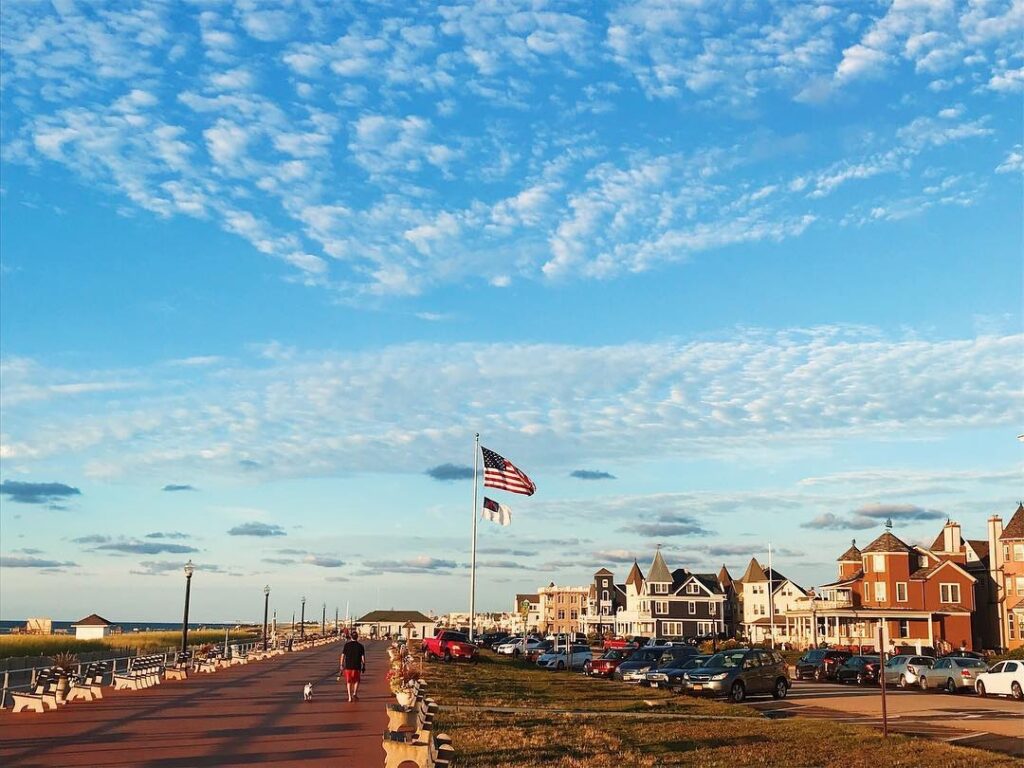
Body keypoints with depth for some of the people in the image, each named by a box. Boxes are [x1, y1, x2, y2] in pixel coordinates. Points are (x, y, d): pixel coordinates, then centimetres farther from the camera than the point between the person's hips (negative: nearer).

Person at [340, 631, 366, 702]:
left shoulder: (346, 645, -1)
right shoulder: (360, 646, -2)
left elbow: (343, 656, -2)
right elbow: (363, 657, -3)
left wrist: (342, 666, 4)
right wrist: (363, 666, 6)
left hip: (348, 666, 1)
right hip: (357, 667, -1)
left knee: (349, 682, 11)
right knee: (356, 681, 14)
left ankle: (350, 697, 6)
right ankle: (355, 693, -5)